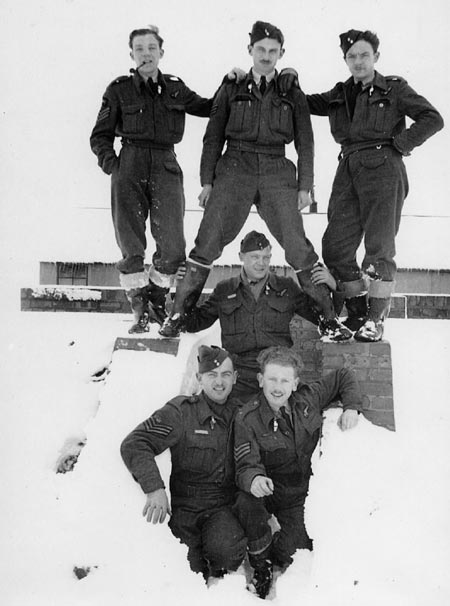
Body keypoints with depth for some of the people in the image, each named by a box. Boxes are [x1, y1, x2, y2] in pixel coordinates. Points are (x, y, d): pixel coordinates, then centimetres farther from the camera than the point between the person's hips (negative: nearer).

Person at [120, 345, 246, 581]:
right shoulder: (181, 412, -6)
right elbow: (134, 444, -16)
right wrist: (154, 487, -28)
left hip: (223, 508, 2)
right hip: (184, 507, -2)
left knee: (227, 549, -29)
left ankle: (219, 575, 6)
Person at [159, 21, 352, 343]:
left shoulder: (292, 94, 11)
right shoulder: (231, 89, 10)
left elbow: (305, 143, 12)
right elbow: (214, 137, 11)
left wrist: (305, 186, 4)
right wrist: (207, 181, 4)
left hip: (276, 174, 0)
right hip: (235, 170, 0)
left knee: (299, 247, -8)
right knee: (207, 242, -7)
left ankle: (329, 317, -1)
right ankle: (178, 313, 1)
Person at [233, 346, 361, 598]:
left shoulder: (308, 398, -9)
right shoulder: (247, 419, -19)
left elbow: (344, 377, 6)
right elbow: (246, 466, -24)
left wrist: (351, 407, -9)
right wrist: (253, 479, -48)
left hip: (300, 495, 2)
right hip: (266, 490, -2)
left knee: (293, 554, -16)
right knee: (247, 504, -36)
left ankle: (275, 552, 24)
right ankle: (262, 566, -8)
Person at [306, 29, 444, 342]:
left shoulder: (394, 88, 4)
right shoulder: (340, 95, 17)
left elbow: (433, 119, -1)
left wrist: (400, 144, -7)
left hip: (383, 168, -5)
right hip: (349, 170, 5)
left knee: (379, 249, -8)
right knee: (335, 248, 2)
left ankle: (376, 320, -3)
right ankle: (358, 312, 15)